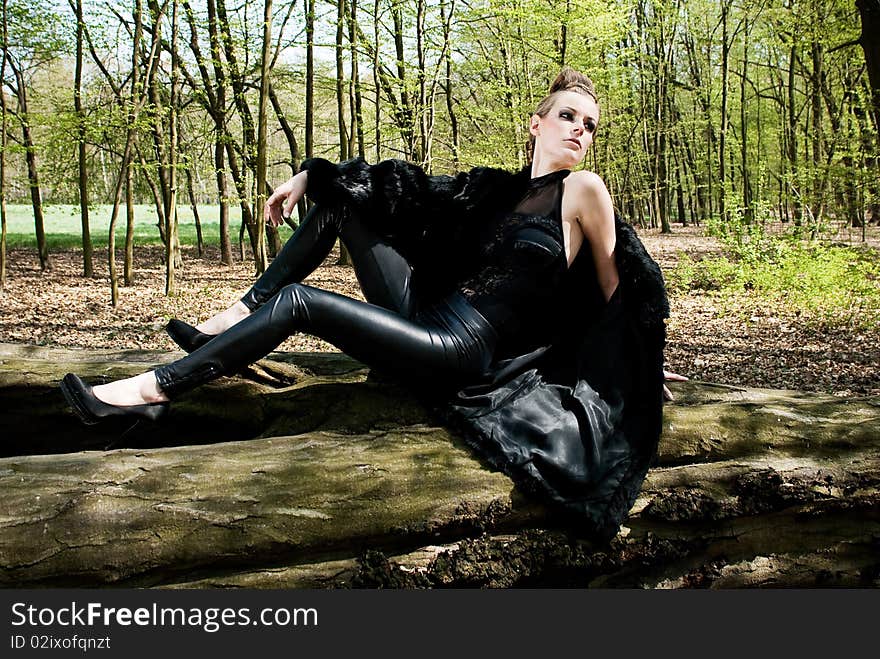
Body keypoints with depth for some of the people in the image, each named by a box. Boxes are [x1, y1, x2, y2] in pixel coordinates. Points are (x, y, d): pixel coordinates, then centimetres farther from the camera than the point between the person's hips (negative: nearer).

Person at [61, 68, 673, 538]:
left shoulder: (583, 191, -4)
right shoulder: (498, 191, 14)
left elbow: (613, 286, 2)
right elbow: (412, 187, 17)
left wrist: (639, 366, 8)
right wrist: (307, 177, 14)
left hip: (463, 354, -7)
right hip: (429, 318, 7)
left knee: (298, 300, -18)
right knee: (345, 201, 9)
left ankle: (155, 389, -11)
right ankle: (236, 317, 5)